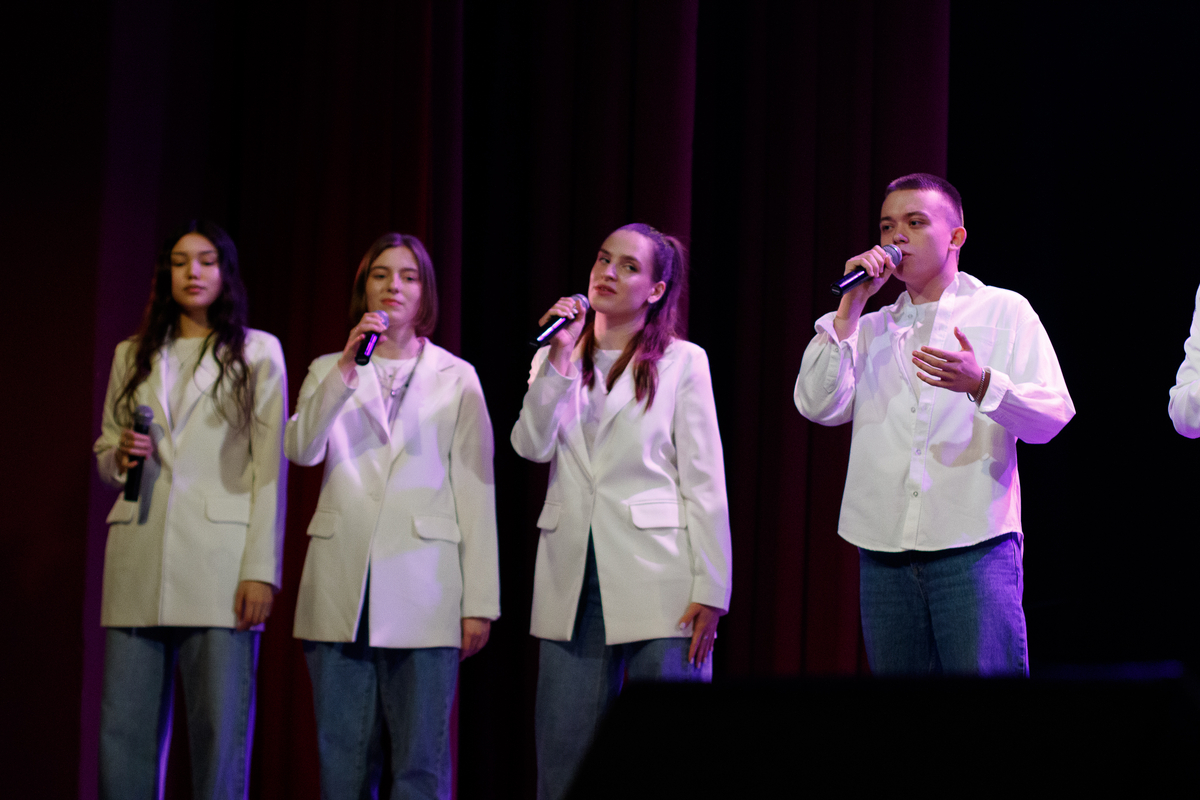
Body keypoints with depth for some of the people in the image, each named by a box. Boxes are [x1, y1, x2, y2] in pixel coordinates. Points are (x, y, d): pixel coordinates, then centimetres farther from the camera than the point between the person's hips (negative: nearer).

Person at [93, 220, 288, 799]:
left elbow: (270, 468, 0)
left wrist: (262, 570, -9)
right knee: (125, 731, 1)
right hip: (139, 564, 4)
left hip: (219, 564, -3)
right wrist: (120, 457, -1)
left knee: (220, 733, -6)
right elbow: (104, 453, 24)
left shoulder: (258, 353, 7)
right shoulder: (132, 356, 18)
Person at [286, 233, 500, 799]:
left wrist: (480, 601, -2)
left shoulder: (456, 378, 9)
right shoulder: (328, 371, 14)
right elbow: (300, 449, -5)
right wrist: (348, 369, -16)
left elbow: (476, 490, 5)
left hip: (423, 591, -2)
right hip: (342, 590, 2)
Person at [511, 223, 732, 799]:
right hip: (574, 579, 4)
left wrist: (710, 592, -8)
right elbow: (531, 445, -1)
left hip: (657, 579, -4)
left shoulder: (682, 362, 3)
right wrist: (560, 358, -8)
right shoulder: (555, 357, 15)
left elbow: (705, 483, -2)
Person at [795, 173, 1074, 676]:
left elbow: (1053, 414, -4)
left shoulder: (1003, 311, 8)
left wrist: (981, 385, -23)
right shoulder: (870, 329, 19)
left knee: (985, 672, -11)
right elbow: (818, 406, 3)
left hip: (975, 545, -4)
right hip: (884, 550, 4)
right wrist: (850, 306, 1)